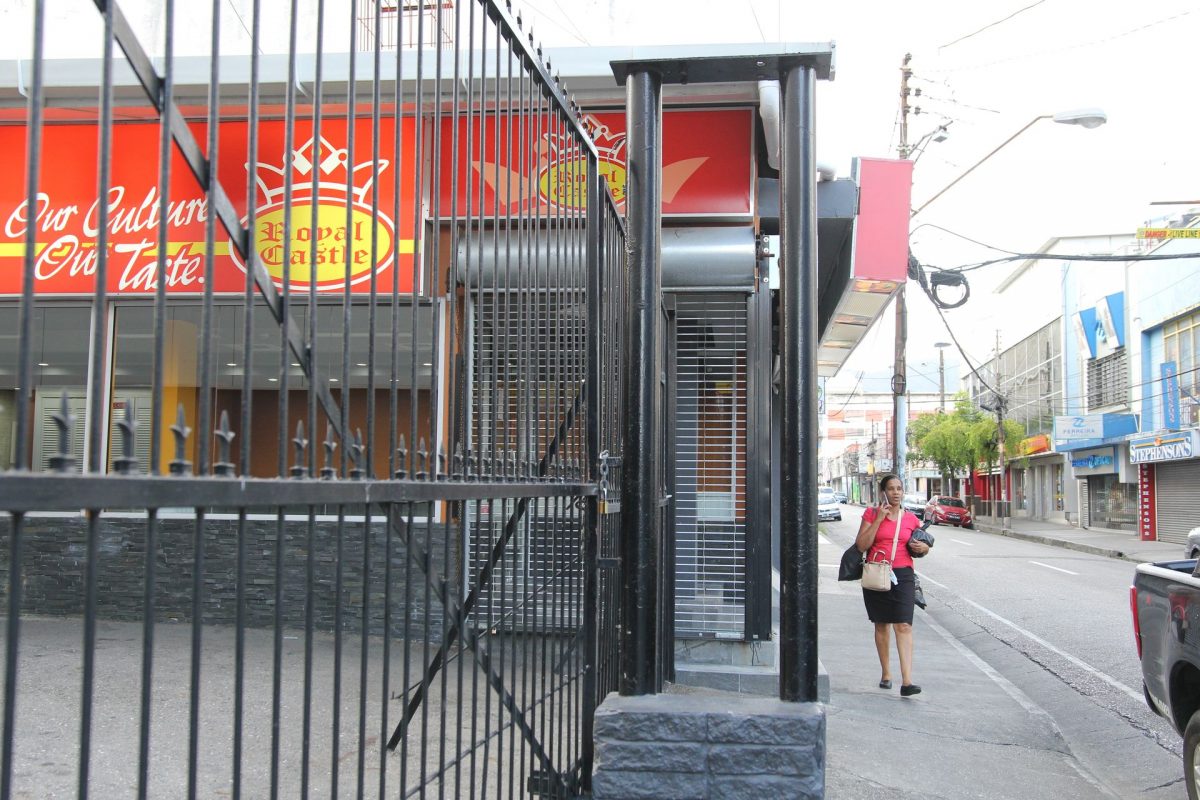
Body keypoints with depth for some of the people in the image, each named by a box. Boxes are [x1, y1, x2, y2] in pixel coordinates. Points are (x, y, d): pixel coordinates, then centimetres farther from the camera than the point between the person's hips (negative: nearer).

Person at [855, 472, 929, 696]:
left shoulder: (911, 518, 7)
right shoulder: (871, 514, 2)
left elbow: (923, 545, 20)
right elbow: (862, 545, -8)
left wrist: (923, 548, -4)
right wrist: (878, 519, -13)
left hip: (902, 575, 0)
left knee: (904, 626, -12)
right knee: (882, 625, 12)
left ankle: (907, 681, -16)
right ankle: (886, 674, 26)